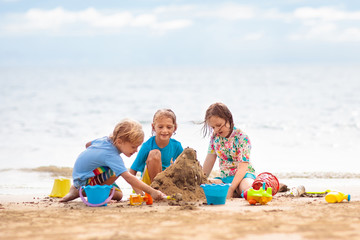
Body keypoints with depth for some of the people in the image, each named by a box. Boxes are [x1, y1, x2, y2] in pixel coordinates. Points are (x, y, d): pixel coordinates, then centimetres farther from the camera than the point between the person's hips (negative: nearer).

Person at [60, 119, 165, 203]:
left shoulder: (105, 140, -3)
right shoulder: (112, 156, -31)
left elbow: (88, 145, 18)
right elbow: (128, 178, -39)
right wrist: (151, 191, -43)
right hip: (83, 180, -10)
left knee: (118, 195, 7)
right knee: (115, 173, -32)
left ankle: (78, 189, 12)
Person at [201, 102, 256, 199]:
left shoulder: (241, 137, -14)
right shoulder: (215, 137, 3)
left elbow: (243, 167, -19)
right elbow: (210, 159, 13)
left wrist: (231, 189, -27)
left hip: (243, 175, -5)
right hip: (225, 178, 6)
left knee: (246, 188, -41)